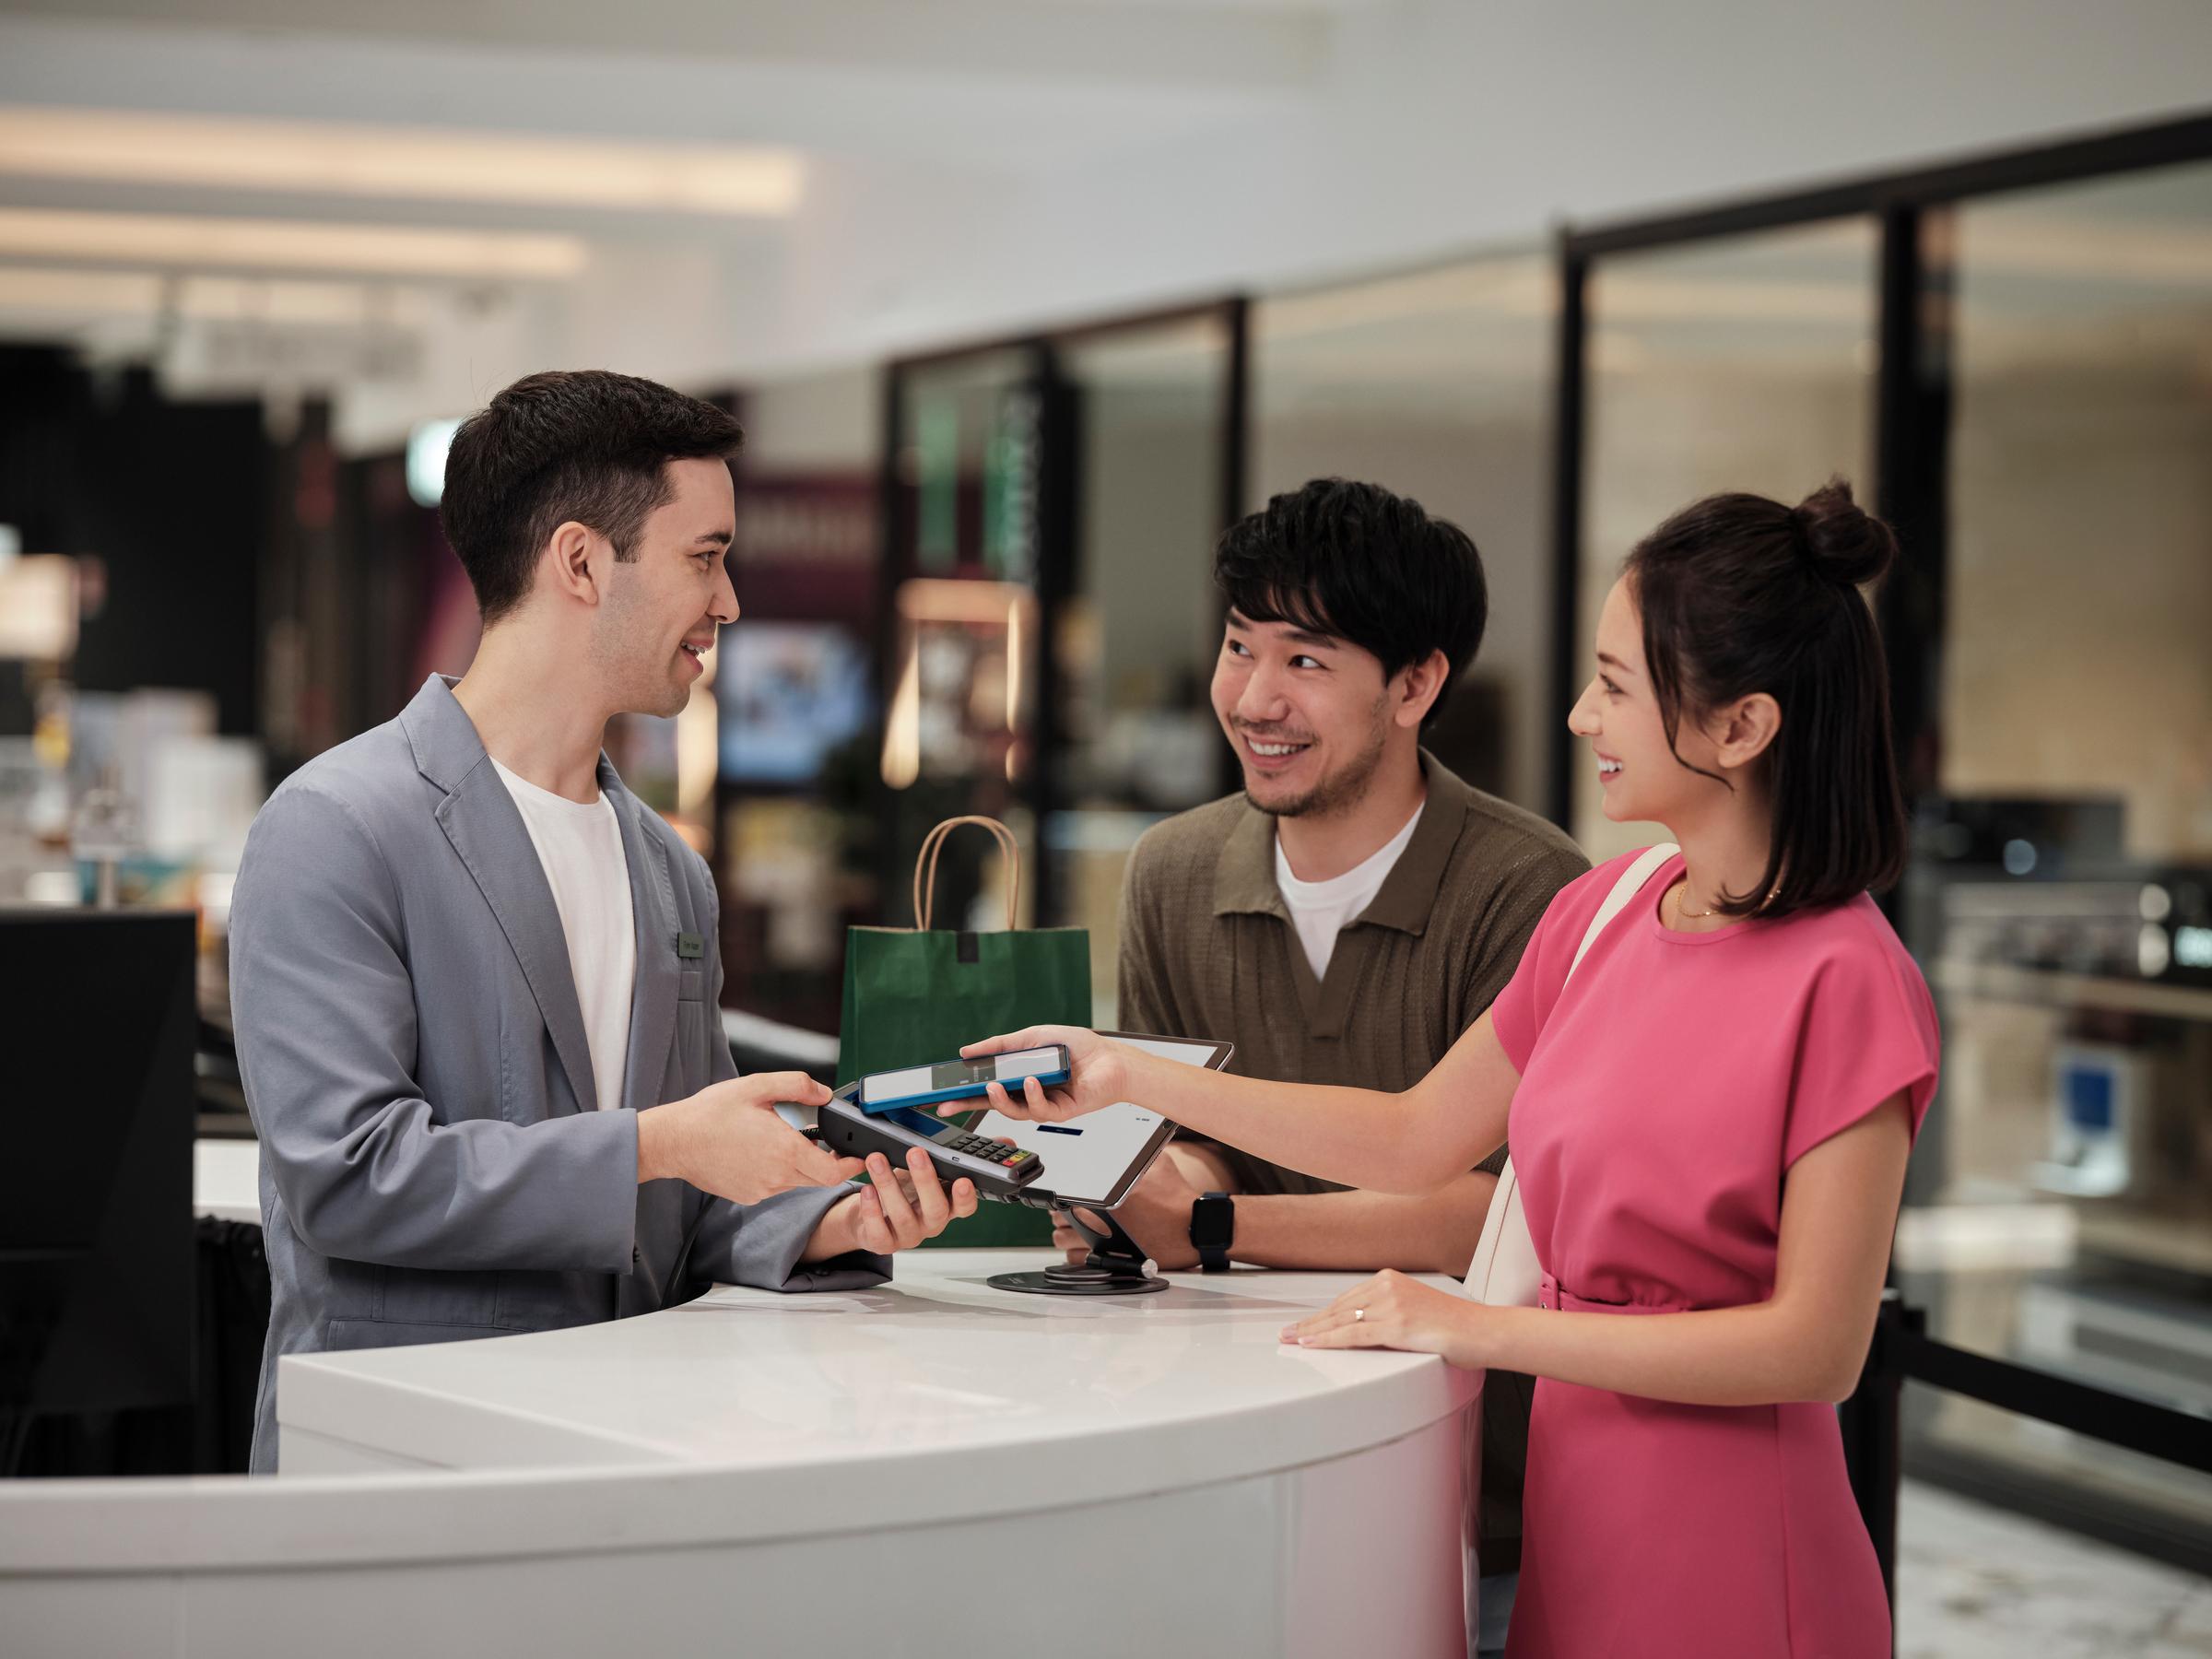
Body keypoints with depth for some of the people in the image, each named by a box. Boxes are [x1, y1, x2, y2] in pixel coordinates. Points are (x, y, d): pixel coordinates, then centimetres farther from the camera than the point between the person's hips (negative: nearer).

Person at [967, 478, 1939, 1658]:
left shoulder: (1846, 981, -17)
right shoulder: (1600, 918, 5)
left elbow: (1816, 1347, -19)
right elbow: (1416, 1139, 16)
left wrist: (1479, 1329, -18)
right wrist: (1127, 1077, 13)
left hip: (1724, 1562, -7)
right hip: (1576, 1518, 7)